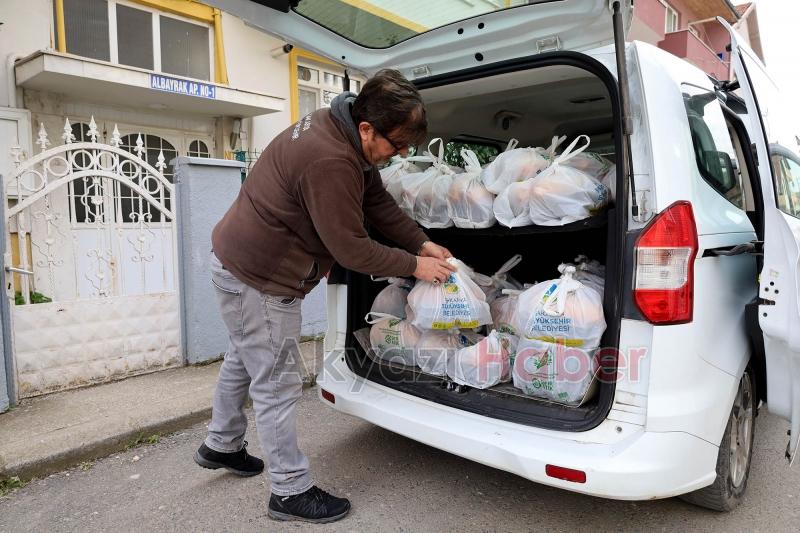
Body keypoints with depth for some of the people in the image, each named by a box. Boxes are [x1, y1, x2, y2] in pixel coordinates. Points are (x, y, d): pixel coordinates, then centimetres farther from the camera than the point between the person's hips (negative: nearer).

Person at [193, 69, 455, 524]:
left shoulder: (340, 129, -1)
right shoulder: (330, 162, -32)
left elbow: (379, 202, 5)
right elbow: (351, 249, -26)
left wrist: (423, 244, 0)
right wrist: (414, 265, -14)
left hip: (241, 261, 11)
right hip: (259, 279, -11)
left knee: (244, 360, 25)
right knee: (277, 384, 1)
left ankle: (222, 446, 47)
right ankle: (292, 491, 18)